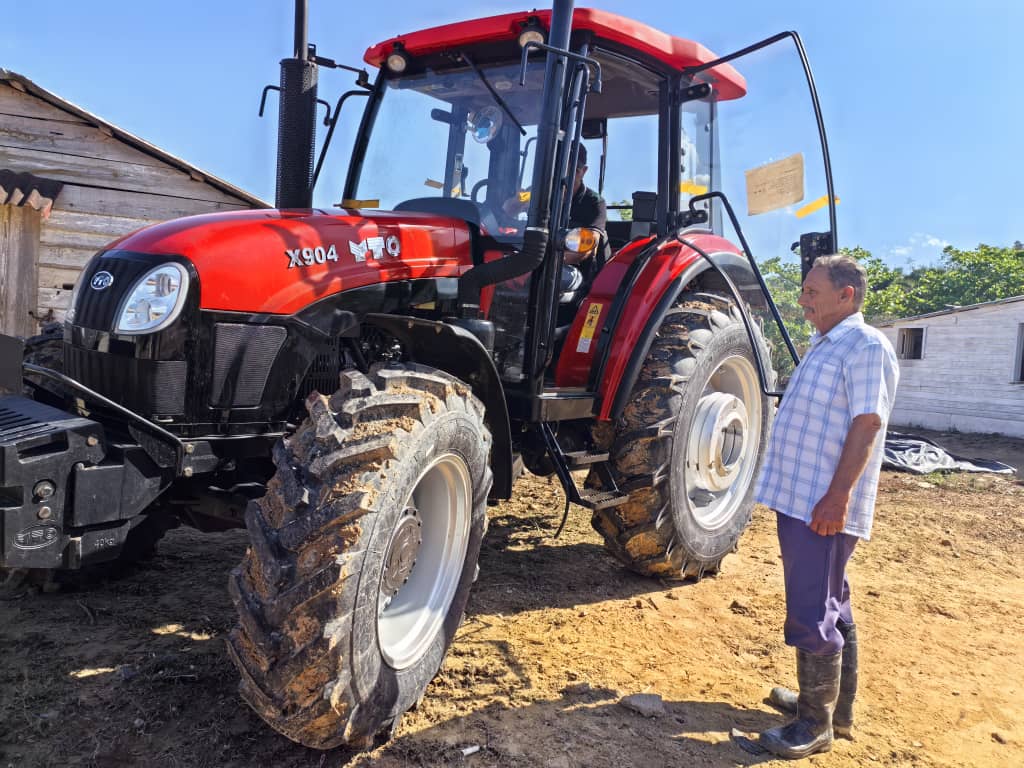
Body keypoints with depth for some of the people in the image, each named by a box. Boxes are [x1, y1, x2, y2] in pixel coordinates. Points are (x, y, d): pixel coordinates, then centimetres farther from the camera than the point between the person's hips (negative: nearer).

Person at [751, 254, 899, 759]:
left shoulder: (865, 346, -13)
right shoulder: (824, 346, 16)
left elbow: (867, 424, -20)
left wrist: (838, 496, -25)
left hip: (824, 505, -10)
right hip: (799, 498, 10)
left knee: (812, 614, -4)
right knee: (831, 608, 18)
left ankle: (816, 725, 9)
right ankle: (835, 706, 31)